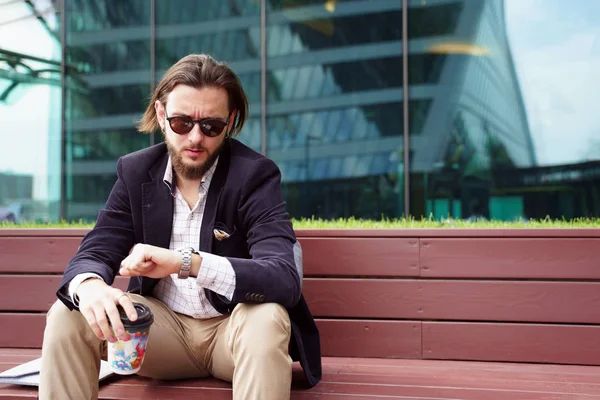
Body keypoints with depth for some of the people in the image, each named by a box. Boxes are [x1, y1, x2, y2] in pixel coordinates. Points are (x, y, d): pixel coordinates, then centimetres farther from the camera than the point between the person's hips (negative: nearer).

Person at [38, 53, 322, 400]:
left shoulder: (255, 174, -15)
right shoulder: (136, 172, -1)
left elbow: (285, 278, -27)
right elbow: (93, 254, -6)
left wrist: (186, 262, -43)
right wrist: (89, 285, -33)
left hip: (234, 330, -3)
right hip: (163, 325, 4)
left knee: (266, 317, -36)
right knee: (68, 316, -18)